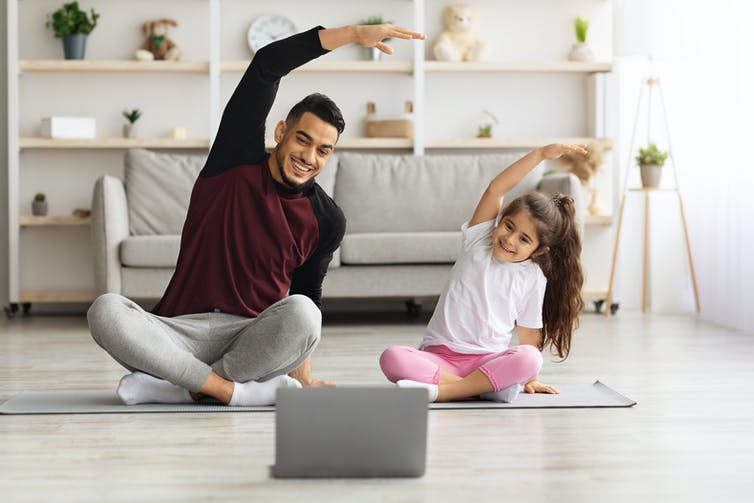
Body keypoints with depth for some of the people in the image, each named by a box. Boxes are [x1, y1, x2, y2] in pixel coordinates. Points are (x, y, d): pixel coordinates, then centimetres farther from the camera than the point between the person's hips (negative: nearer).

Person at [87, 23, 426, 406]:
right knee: (105, 310, -30)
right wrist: (353, 34, -8)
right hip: (182, 332, 0)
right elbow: (266, 66, -5)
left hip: (255, 338, 1)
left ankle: (185, 388, -21)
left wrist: (302, 374, 13)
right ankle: (232, 391, -28)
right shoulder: (236, 163, 2)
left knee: (301, 312, -34)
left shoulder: (327, 221, 6)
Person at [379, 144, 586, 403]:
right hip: (439, 356, 0)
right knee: (392, 358, -30)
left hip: (488, 359, 0)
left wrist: (531, 379, 3)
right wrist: (540, 154, -11)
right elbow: (495, 190, -7)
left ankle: (438, 391, -33)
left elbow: (529, 333, 10)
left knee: (529, 359, -33)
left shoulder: (533, 278, 4)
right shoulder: (479, 241, 4)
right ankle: (483, 386, -29)